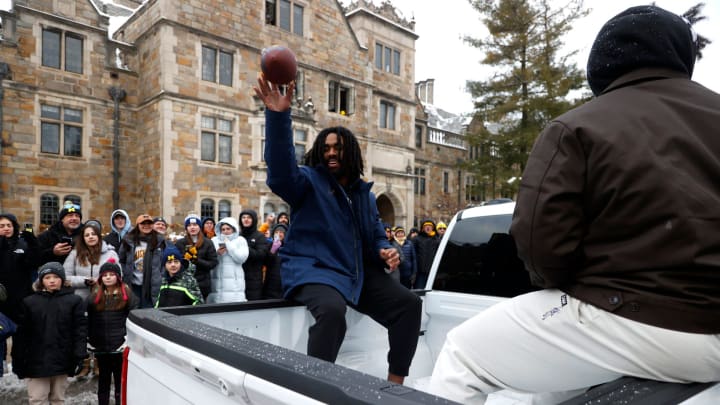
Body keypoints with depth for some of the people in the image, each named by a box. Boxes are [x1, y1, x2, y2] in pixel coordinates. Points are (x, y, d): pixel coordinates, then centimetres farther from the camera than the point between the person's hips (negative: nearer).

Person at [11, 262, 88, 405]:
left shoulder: (74, 301, -1)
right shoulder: (29, 302, 2)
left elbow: (80, 330, -4)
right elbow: (21, 334, 2)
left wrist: (79, 356, -11)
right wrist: (18, 362, 0)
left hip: (61, 360, 0)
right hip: (37, 361, 0)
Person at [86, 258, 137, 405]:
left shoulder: (127, 294, -4)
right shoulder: (94, 296, 6)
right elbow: (89, 320, 10)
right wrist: (90, 341, 5)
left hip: (120, 345, -3)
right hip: (101, 346, 3)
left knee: (120, 377, 5)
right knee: (103, 377, 15)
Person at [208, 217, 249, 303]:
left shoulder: (240, 240, 9)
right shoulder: (214, 240, 14)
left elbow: (241, 258, -6)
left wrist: (228, 244, -3)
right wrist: (217, 253, -9)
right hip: (217, 282, 2)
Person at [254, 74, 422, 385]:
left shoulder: (364, 193, 16)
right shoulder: (309, 182, -2)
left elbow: (377, 236, 22)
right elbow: (281, 172, -26)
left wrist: (385, 252, -4)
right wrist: (278, 116, -38)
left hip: (357, 273, 7)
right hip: (312, 269, -6)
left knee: (409, 303, -1)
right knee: (332, 309, -38)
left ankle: (396, 381, 10)